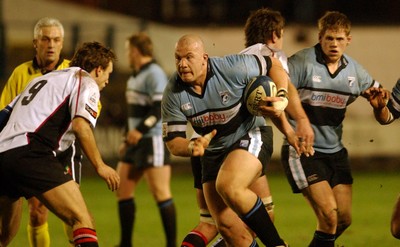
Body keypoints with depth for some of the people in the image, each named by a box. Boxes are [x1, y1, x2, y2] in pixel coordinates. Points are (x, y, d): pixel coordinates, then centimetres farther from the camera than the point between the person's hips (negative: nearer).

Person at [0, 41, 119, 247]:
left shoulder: (43, 79, 31)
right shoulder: (87, 83, 8)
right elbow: (80, 125, -10)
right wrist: (99, 166, -4)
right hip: (31, 153, -8)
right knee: (82, 220, -14)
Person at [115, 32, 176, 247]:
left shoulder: (154, 74, -13)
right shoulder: (136, 76, 17)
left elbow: (160, 108, -21)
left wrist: (140, 130, -26)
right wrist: (128, 139, 22)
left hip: (154, 141, -10)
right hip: (137, 141, 10)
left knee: (161, 193, -9)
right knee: (122, 188, 8)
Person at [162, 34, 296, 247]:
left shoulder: (232, 68, -20)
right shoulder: (173, 94, -12)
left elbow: (272, 65, -3)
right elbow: (173, 142, -10)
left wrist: (281, 98, -15)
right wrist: (192, 147, -32)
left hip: (250, 136, -5)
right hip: (213, 153, 5)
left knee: (228, 187, -33)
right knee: (226, 225, -6)